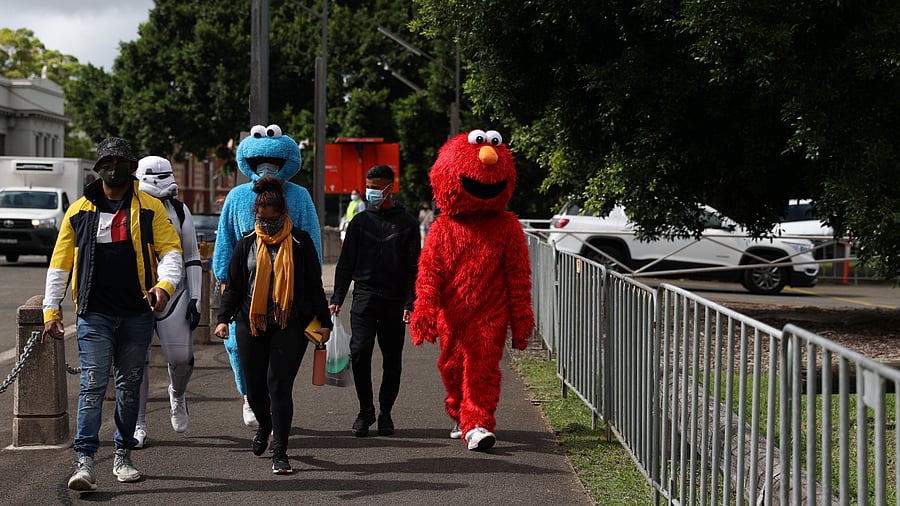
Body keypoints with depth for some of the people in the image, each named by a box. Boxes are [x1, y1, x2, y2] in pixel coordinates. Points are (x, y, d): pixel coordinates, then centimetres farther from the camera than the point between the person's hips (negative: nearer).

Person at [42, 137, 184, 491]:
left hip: (137, 313, 1)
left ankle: (123, 455, 22)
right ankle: (85, 462, -14)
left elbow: (170, 250, 0)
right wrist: (51, 309, 6)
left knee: (129, 386, 10)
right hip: (94, 313, -1)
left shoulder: (151, 209, 6)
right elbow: (60, 263, 11)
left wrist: (165, 283, -20)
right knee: (93, 384, -10)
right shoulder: (79, 212, 7)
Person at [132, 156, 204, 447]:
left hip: (173, 293, 1)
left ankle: (177, 394, 29)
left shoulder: (179, 212, 6)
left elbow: (192, 258, 9)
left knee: (181, 357, -5)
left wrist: (195, 300, 3)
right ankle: (138, 424, 8)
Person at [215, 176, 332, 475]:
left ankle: (280, 452, -4)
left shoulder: (300, 242, 3)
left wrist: (324, 321, 4)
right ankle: (264, 427, 39)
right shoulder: (247, 244, 8)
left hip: (290, 326, -3)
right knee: (254, 388, 7)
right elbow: (233, 285, 11)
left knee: (279, 385, -10)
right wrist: (223, 319, 0)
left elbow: (314, 285, 7)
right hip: (251, 325, 3)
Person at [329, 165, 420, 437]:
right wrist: (337, 299, 3)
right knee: (360, 351, -13)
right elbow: (345, 264, 12)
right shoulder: (360, 222, 11)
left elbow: (413, 268, 3)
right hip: (364, 297, 1)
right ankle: (366, 409, 1)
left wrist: (410, 303, -6)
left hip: (394, 301, -1)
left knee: (392, 359, 3)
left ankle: (385, 413, 16)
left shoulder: (407, 223, 6)